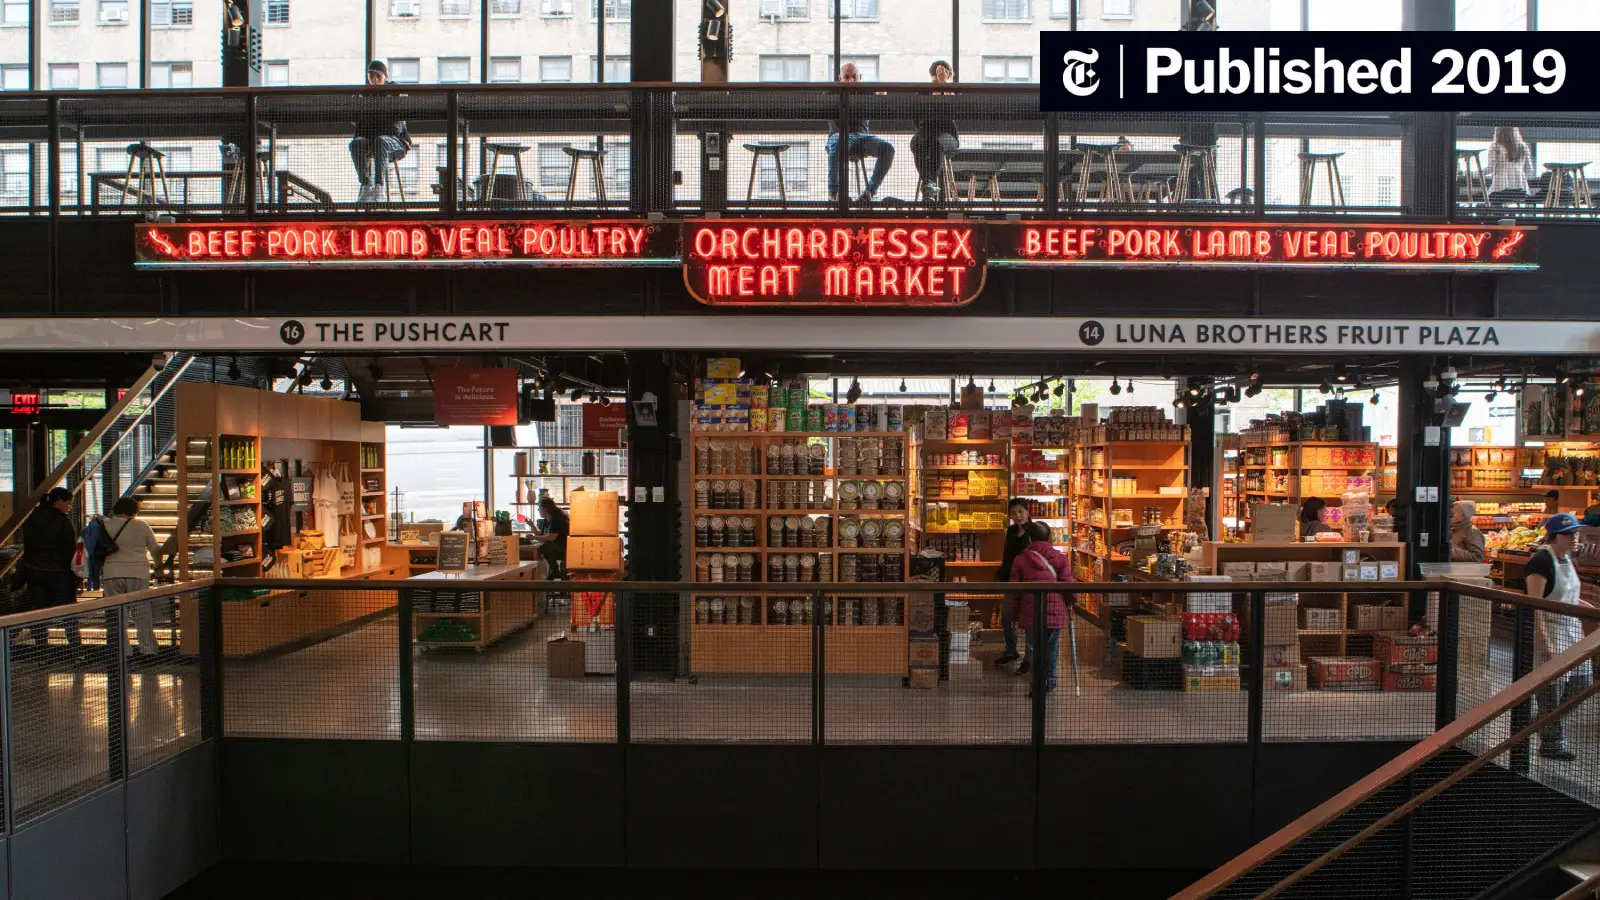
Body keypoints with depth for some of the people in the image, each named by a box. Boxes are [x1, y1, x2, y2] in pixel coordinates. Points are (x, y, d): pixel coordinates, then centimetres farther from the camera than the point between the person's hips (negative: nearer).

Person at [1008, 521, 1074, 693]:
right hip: (1055, 611, 1)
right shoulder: (1060, 558, -1)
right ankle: (1050, 681, 23)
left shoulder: (1020, 559, -2)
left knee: (1034, 646, 8)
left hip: (1030, 612, -1)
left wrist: (1014, 611, 13)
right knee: (1051, 647, 14)